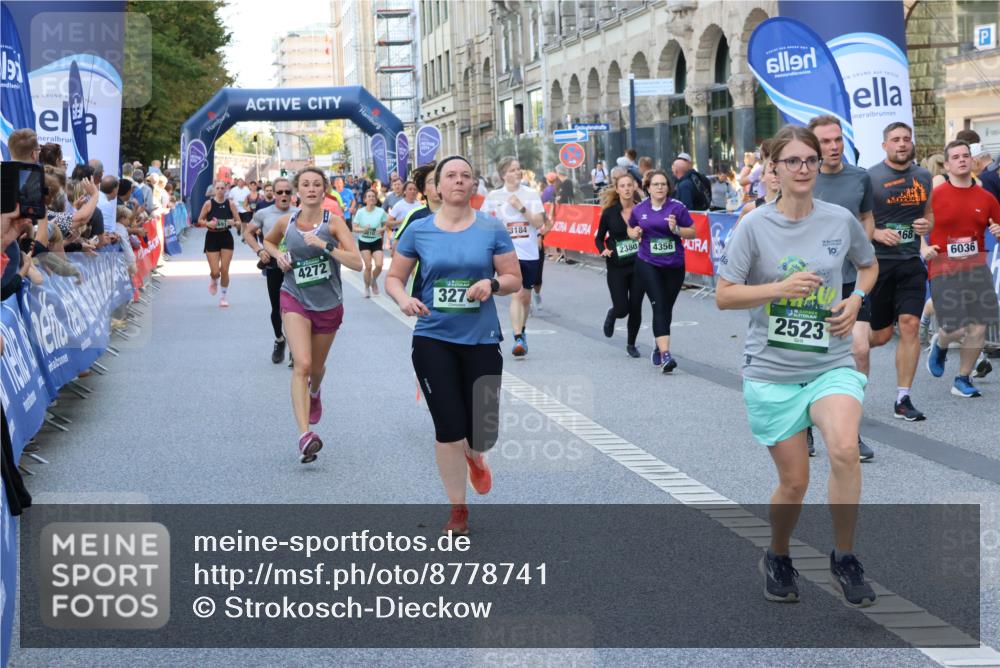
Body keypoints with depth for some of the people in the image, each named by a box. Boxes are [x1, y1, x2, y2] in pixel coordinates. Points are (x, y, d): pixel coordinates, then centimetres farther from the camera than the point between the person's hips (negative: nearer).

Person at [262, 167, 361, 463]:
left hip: (328, 304, 1)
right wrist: (278, 256, 0)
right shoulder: (286, 222, -3)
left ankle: (314, 394, 58)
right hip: (295, 298, -1)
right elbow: (267, 241, 21)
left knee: (316, 367, 19)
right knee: (302, 364, -21)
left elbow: (357, 263, -19)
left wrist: (325, 244, -29)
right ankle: (305, 435, -30)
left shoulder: (333, 221, -10)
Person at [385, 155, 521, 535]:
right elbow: (394, 278, 8)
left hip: (481, 340, 0)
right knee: (449, 428, -2)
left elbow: (515, 279, 3)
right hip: (433, 340, 0)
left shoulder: (491, 229, -1)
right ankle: (458, 510, 16)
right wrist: (404, 299, -13)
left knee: (483, 432, 1)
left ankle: (474, 455, 42)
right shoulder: (418, 230, 1)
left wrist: (493, 284, -19)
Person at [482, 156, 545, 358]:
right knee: (516, 294, -17)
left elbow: (539, 222, -5)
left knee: (526, 297, 13)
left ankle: (521, 332, 35)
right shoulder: (493, 196, 2)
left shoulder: (531, 194, 2)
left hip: (530, 253, 2)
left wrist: (521, 208, -13)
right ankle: (518, 339, -19)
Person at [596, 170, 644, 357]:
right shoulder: (609, 212, -4)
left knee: (636, 307, 1)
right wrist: (603, 251, -13)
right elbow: (599, 238, 6)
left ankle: (631, 344, 23)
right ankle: (611, 315, 34)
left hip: (639, 264, 1)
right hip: (617, 266, -1)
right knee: (622, 309, -5)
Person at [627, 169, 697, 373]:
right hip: (648, 264, -1)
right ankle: (665, 355, -21)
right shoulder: (639, 209, 1)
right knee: (659, 306, -14)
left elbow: (693, 233, -1)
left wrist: (676, 229, -19)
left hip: (674, 265, 1)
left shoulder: (677, 207, -4)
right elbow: (631, 229, 19)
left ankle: (659, 346, 36)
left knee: (667, 308, 13)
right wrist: (634, 233, -4)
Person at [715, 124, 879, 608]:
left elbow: (869, 265, 20)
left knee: (844, 450, -26)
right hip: (771, 370, -1)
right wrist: (780, 288, -17)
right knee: (794, 481, 4)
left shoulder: (841, 220, 1)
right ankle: (777, 559, 33)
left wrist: (856, 299, 0)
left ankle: (844, 560, -7)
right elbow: (724, 295, -5)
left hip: (831, 363, 1)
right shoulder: (755, 226, -6)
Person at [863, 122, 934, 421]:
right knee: (880, 334, 2)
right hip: (877, 262, -3)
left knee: (910, 324, -7)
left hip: (910, 262, 4)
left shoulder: (923, 177, 9)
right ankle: (851, 347, 38)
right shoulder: (870, 177, -7)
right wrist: (877, 233, -21)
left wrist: (927, 224, 0)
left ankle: (903, 399, 1)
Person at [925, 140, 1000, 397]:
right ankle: (939, 343, 28)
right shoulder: (935, 195, -3)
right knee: (955, 330, -11)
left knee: (979, 327, -2)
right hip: (944, 269, -4)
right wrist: (924, 248, -13)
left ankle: (963, 380, 17)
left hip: (976, 267, 4)